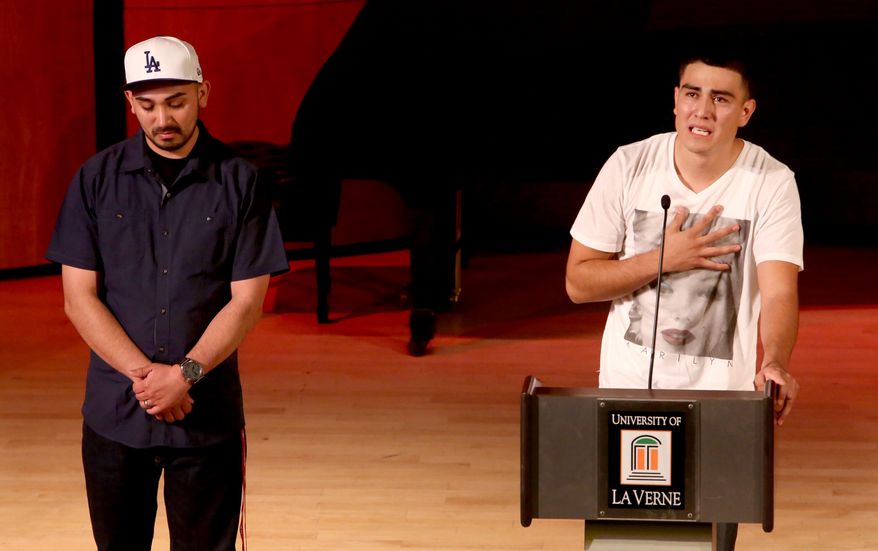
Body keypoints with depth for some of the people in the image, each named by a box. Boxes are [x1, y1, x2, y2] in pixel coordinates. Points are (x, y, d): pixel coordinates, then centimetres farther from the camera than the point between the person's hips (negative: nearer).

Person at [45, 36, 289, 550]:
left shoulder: (240, 183, -2)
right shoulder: (97, 179, 1)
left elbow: (246, 302, -4)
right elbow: (79, 297, -2)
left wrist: (185, 375, -17)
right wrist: (144, 373, -13)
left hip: (207, 415, -1)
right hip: (114, 412, 1)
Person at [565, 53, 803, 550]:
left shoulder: (771, 183, -10)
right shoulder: (629, 166, -4)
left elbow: (779, 292, -21)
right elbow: (578, 282, -2)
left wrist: (775, 364, -41)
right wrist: (665, 259, -14)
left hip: (721, 397, -1)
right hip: (628, 386, 2)